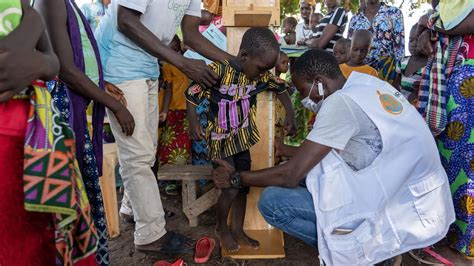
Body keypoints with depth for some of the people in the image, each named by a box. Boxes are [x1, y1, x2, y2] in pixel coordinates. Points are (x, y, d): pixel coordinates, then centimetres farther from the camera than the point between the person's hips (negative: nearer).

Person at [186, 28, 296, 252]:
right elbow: (192, 93, -13)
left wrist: (290, 114, 5)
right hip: (221, 141, -5)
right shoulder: (218, 70, -21)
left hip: (242, 139, 6)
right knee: (231, 188, -6)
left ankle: (238, 230, 32)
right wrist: (193, 123, -21)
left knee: (243, 186, 13)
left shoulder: (260, 75, -5)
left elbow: (280, 89, 13)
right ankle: (221, 227, 24)